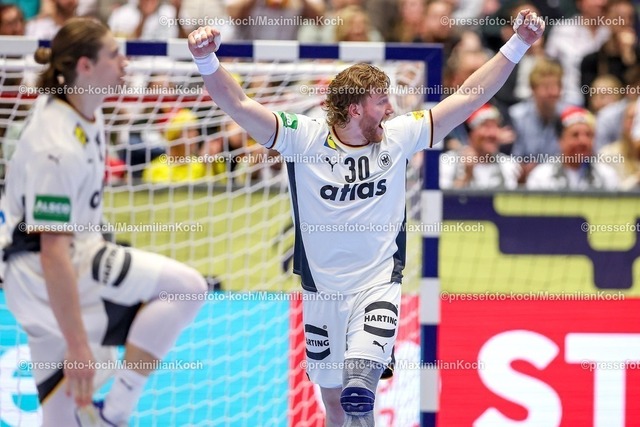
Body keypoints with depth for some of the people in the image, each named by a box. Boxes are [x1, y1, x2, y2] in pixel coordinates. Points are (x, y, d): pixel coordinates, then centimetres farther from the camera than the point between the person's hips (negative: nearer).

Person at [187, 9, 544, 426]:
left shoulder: (398, 137, -4)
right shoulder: (304, 138, -10)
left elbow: (469, 97, -2)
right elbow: (239, 104, -16)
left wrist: (518, 45, -6)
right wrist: (207, 60, -32)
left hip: (378, 286, -1)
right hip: (322, 290, 1)